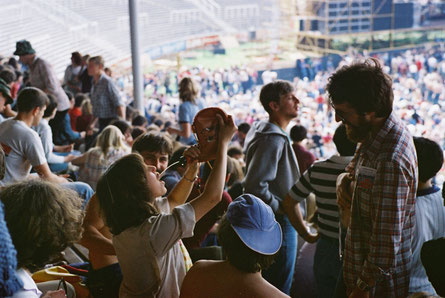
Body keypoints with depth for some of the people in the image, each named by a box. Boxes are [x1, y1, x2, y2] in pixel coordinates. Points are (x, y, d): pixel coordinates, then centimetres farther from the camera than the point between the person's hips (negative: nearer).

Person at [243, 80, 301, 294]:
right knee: (280, 287, 1)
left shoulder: (272, 133, 10)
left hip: (281, 220, 10)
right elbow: (255, 185, -31)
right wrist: (281, 208, -19)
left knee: (269, 285, 22)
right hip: (278, 222, -10)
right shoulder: (273, 139, -24)